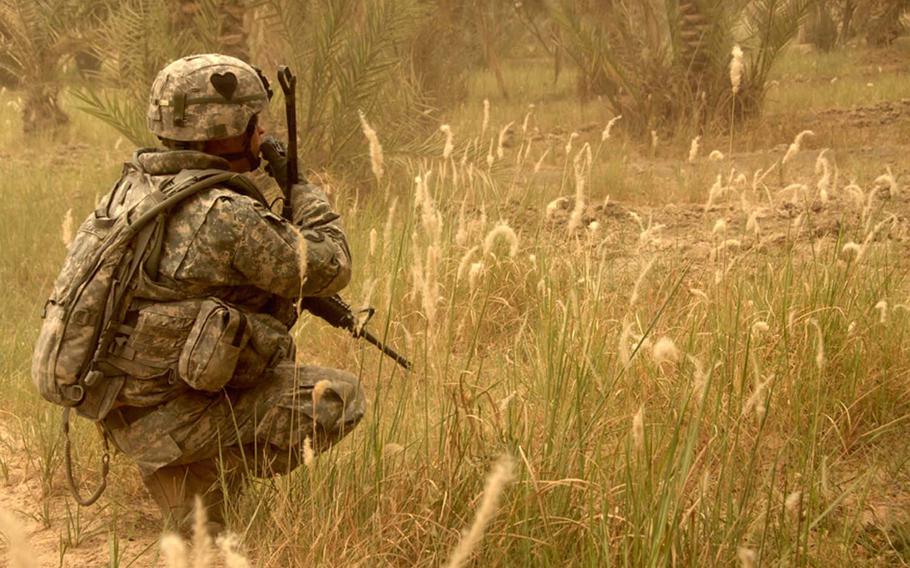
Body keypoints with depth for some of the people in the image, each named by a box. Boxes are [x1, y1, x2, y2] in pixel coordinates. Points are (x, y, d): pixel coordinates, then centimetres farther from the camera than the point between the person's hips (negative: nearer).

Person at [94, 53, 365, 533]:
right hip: (172, 419, -8)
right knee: (339, 398, -7)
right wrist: (300, 186, 5)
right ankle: (218, 473, -1)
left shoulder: (131, 187, 5)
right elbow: (329, 268, -11)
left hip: (121, 412, 8)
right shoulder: (228, 217, -21)